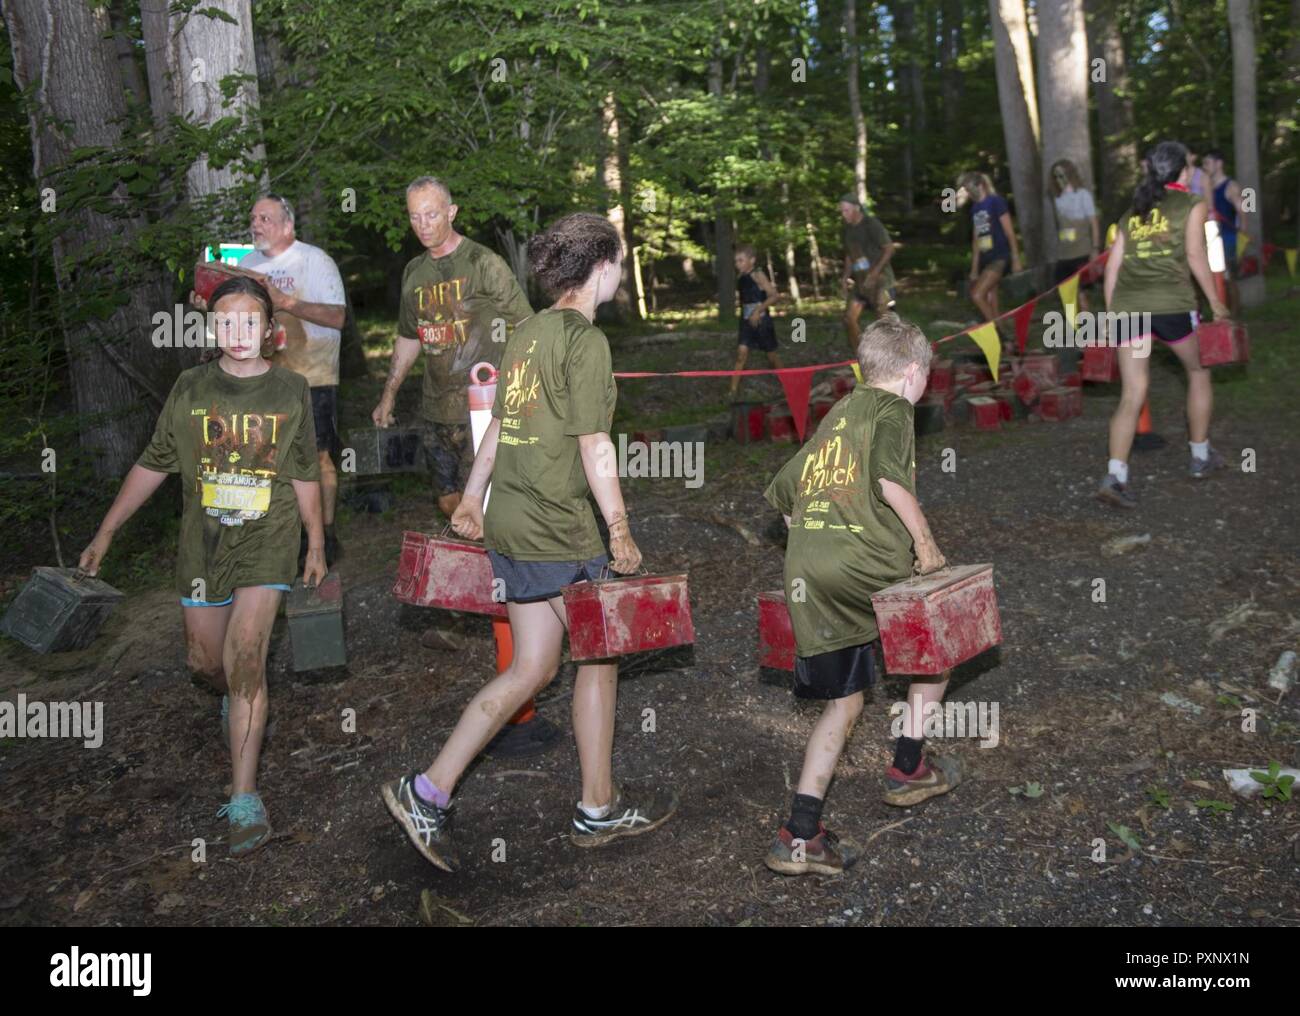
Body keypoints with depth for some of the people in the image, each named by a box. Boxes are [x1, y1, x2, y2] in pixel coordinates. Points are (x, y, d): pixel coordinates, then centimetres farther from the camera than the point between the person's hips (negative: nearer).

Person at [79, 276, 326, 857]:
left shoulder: (291, 391, -1)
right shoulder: (190, 389, 1)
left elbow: (304, 476, 7)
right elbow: (153, 465, 7)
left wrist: (316, 544, 11)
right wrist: (105, 534, 7)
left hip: (266, 541, -3)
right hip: (203, 544, 3)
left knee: (244, 653, -19)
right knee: (204, 663, 12)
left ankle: (245, 799, -16)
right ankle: (237, 701, 51)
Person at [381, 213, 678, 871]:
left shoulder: (527, 333, 13)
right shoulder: (586, 340, -13)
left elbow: (499, 425, 19)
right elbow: (593, 447, -16)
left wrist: (471, 499, 25)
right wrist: (620, 531, -11)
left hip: (508, 522, 8)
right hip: (559, 530, -8)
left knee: (530, 669, 13)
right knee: (599, 658, 9)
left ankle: (427, 793, 11)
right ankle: (599, 810, 22)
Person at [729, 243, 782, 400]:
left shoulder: (757, 275, -14)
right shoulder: (740, 279, 4)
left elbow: (773, 296, -19)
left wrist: (758, 310, -25)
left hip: (761, 321, -5)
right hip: (747, 322, 5)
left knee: (771, 354, 9)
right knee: (741, 352, -9)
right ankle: (733, 391, -11)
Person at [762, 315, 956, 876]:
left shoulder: (835, 415, 24)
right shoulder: (891, 409, 3)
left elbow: (783, 492, 26)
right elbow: (889, 477, -17)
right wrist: (924, 540, -6)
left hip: (804, 571, 6)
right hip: (866, 566, -6)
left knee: (842, 704, 14)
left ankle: (799, 834, 7)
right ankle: (907, 769, 24)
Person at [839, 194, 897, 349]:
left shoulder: (872, 224, -10)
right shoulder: (848, 229, 10)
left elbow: (889, 249, -13)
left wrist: (875, 273, -21)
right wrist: (846, 277, 5)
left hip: (880, 279, -7)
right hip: (860, 281, 7)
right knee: (849, 317, -2)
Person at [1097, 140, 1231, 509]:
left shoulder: (1132, 212, 22)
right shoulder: (1192, 205, 9)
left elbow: (1113, 265, 16)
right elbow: (1195, 255, -1)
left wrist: (1111, 313, 20)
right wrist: (1215, 302, 5)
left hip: (1127, 305, 4)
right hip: (1171, 302, -3)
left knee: (1132, 395, 2)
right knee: (1198, 371, 22)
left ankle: (1115, 475, -16)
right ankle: (1200, 457, 28)